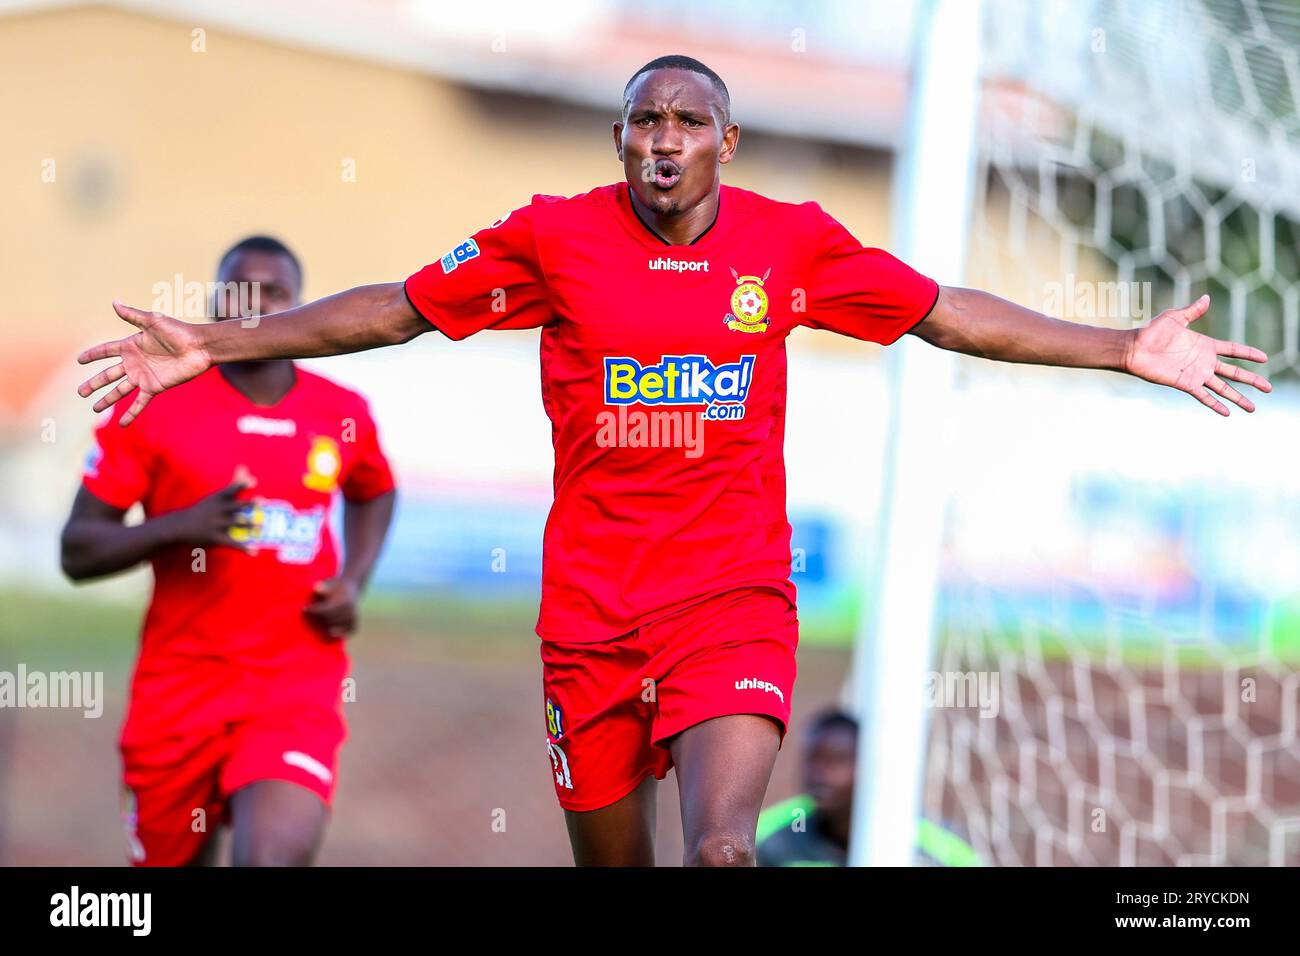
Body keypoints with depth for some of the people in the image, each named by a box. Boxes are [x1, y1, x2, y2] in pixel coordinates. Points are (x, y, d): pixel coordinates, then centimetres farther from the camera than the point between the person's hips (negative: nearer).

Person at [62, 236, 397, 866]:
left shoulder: (343, 415, 5)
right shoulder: (155, 406, -3)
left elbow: (374, 495, 29)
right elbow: (78, 552, -3)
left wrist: (353, 582, 9)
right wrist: (180, 526, -20)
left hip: (298, 688, 0)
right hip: (179, 687, 0)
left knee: (274, 858, -24)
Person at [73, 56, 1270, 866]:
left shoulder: (790, 242, 1)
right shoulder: (555, 236, -1)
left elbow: (945, 314, 10)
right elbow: (396, 308, 6)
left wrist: (1126, 350, 8)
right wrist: (214, 346, 2)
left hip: (735, 599, -1)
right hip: (592, 611, 1)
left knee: (723, 847, -23)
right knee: (612, 862, 8)